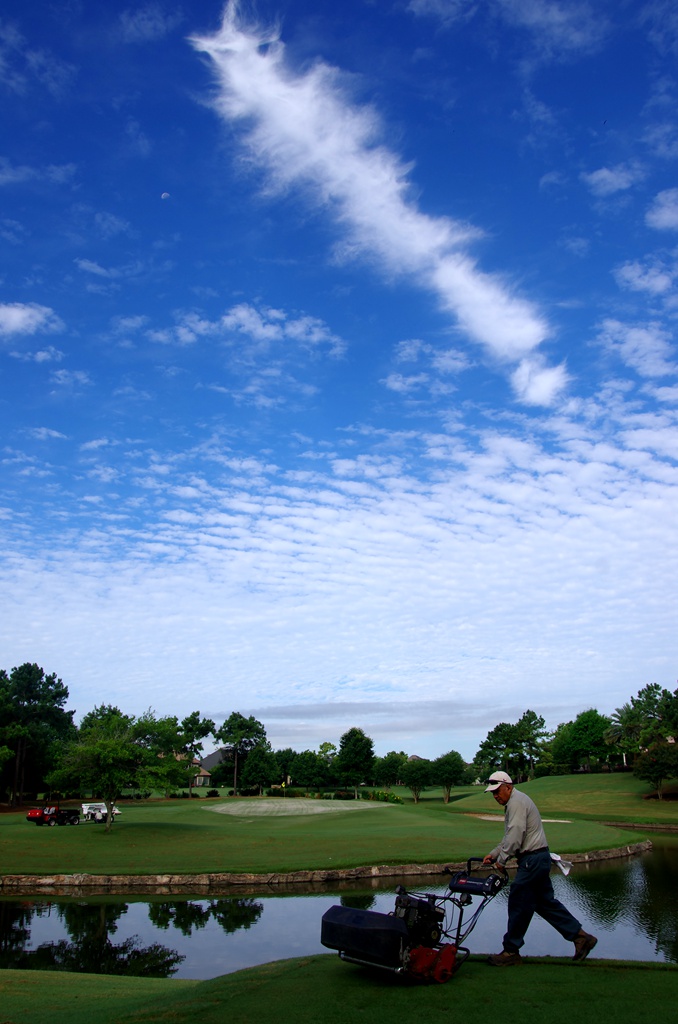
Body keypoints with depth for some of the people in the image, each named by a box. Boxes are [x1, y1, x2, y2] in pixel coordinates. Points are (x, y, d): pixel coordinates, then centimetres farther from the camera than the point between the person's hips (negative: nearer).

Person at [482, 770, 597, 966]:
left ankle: (511, 951, 5)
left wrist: (501, 859, -11)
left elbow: (515, 836, -21)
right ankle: (581, 937, 18)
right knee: (545, 902, 14)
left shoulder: (517, 802, -15)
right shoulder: (514, 802, 18)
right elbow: (509, 837, 24)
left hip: (532, 860, -11)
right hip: (537, 859, 11)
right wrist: (493, 854, 18)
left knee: (518, 904, -3)